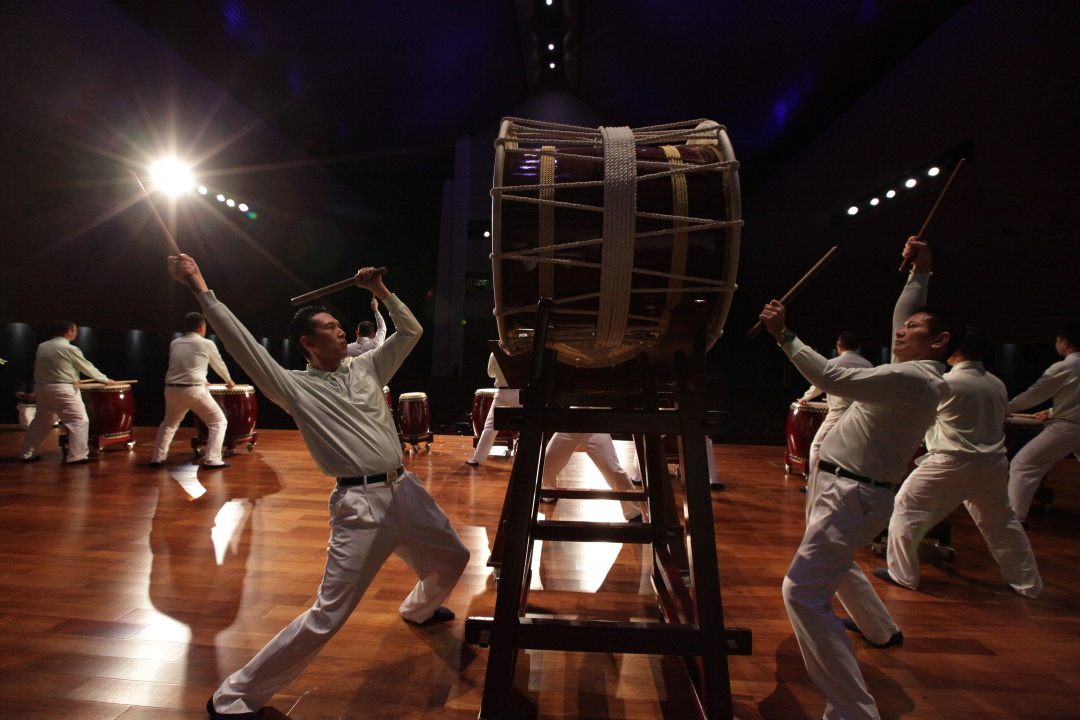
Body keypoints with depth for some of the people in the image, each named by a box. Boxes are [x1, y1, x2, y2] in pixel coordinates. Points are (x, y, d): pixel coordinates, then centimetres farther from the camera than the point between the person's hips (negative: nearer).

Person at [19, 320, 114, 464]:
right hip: (62, 390, -8)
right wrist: (105, 380, 11)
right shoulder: (70, 349, -11)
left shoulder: (42, 347, 8)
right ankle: (77, 456, -7)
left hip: (41, 388, 8)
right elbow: (88, 367, -3)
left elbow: (38, 368, 17)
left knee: (41, 421, 22)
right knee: (79, 420, -3)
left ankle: (27, 454, 30)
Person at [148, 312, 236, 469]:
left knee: (169, 423, 29)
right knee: (218, 422, 6)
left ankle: (157, 458, 30)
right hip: (194, 391, -5)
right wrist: (229, 381, 36)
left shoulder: (174, 343, 14)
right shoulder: (206, 344, 1)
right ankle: (212, 460, -2)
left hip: (172, 390, 5)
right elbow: (219, 365, 16)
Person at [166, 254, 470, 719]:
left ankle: (419, 610, 55)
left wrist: (380, 290, 11)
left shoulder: (366, 367, 12)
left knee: (452, 559, 23)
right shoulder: (296, 387, -2)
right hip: (361, 504, -6)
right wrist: (201, 289, -13)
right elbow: (244, 346, -12)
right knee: (327, 617, -6)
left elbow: (411, 331, 16)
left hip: (405, 489, 7)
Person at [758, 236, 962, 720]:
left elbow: (832, 378, -28)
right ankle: (881, 631, 57)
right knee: (833, 562, 34)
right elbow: (900, 319, 26)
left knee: (803, 592, -18)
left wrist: (784, 335, -24)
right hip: (845, 489, 11)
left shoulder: (914, 380, -19)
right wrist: (919, 273, 26)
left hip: (853, 497, -11)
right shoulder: (917, 372, 10)